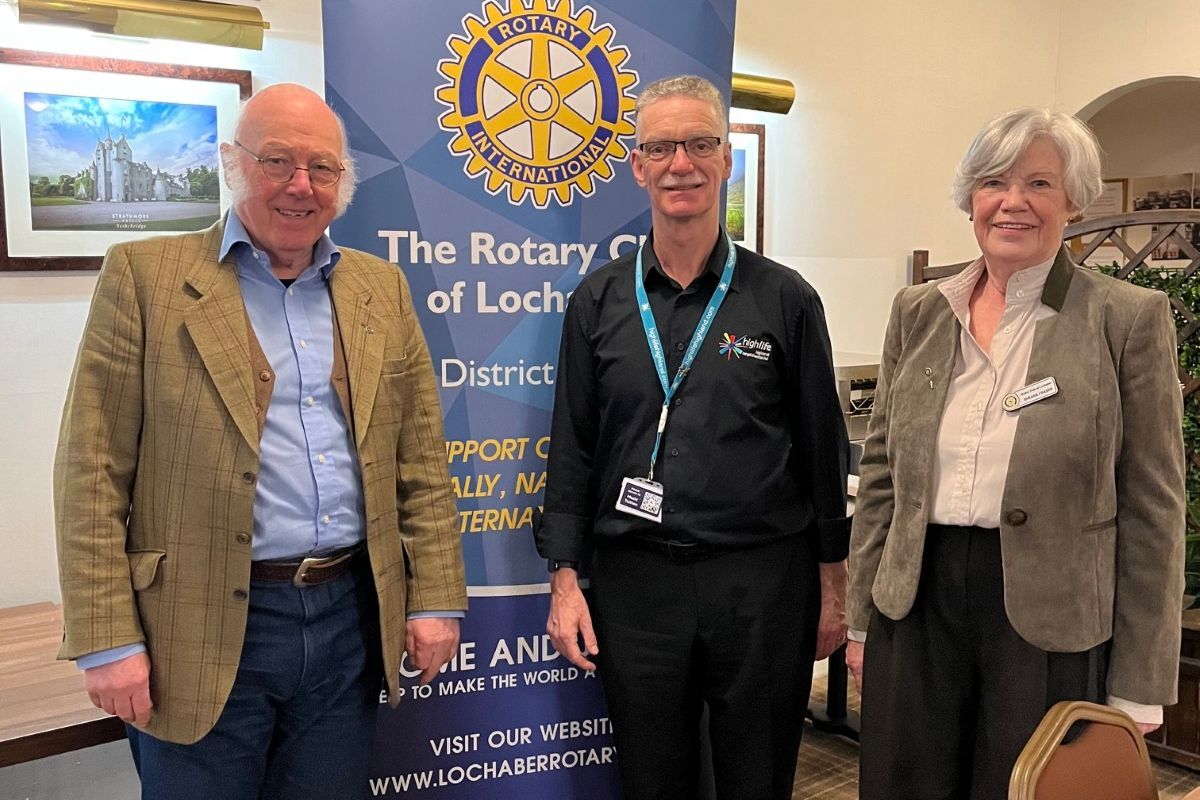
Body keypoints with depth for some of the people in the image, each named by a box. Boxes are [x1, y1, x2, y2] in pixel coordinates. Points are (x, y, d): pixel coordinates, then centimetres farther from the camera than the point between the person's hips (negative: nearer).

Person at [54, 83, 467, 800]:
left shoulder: (382, 288, 8)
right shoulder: (146, 277, -3)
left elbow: (422, 463, 7)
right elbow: (93, 473, -6)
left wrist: (436, 601, 3)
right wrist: (108, 640, -9)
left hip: (352, 618, 4)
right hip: (205, 631, -3)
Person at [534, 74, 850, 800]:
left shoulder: (785, 299, -1)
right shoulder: (600, 302, 4)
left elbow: (824, 449, 2)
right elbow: (573, 449, 5)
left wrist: (832, 587, 3)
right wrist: (565, 579, 1)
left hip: (763, 579, -1)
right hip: (635, 580, 2)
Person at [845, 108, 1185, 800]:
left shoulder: (1130, 317, -5)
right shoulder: (919, 310, 6)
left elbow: (1153, 508, -4)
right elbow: (881, 471, 9)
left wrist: (1137, 687, -4)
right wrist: (862, 618, 8)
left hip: (1051, 619, -3)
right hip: (916, 603, 3)